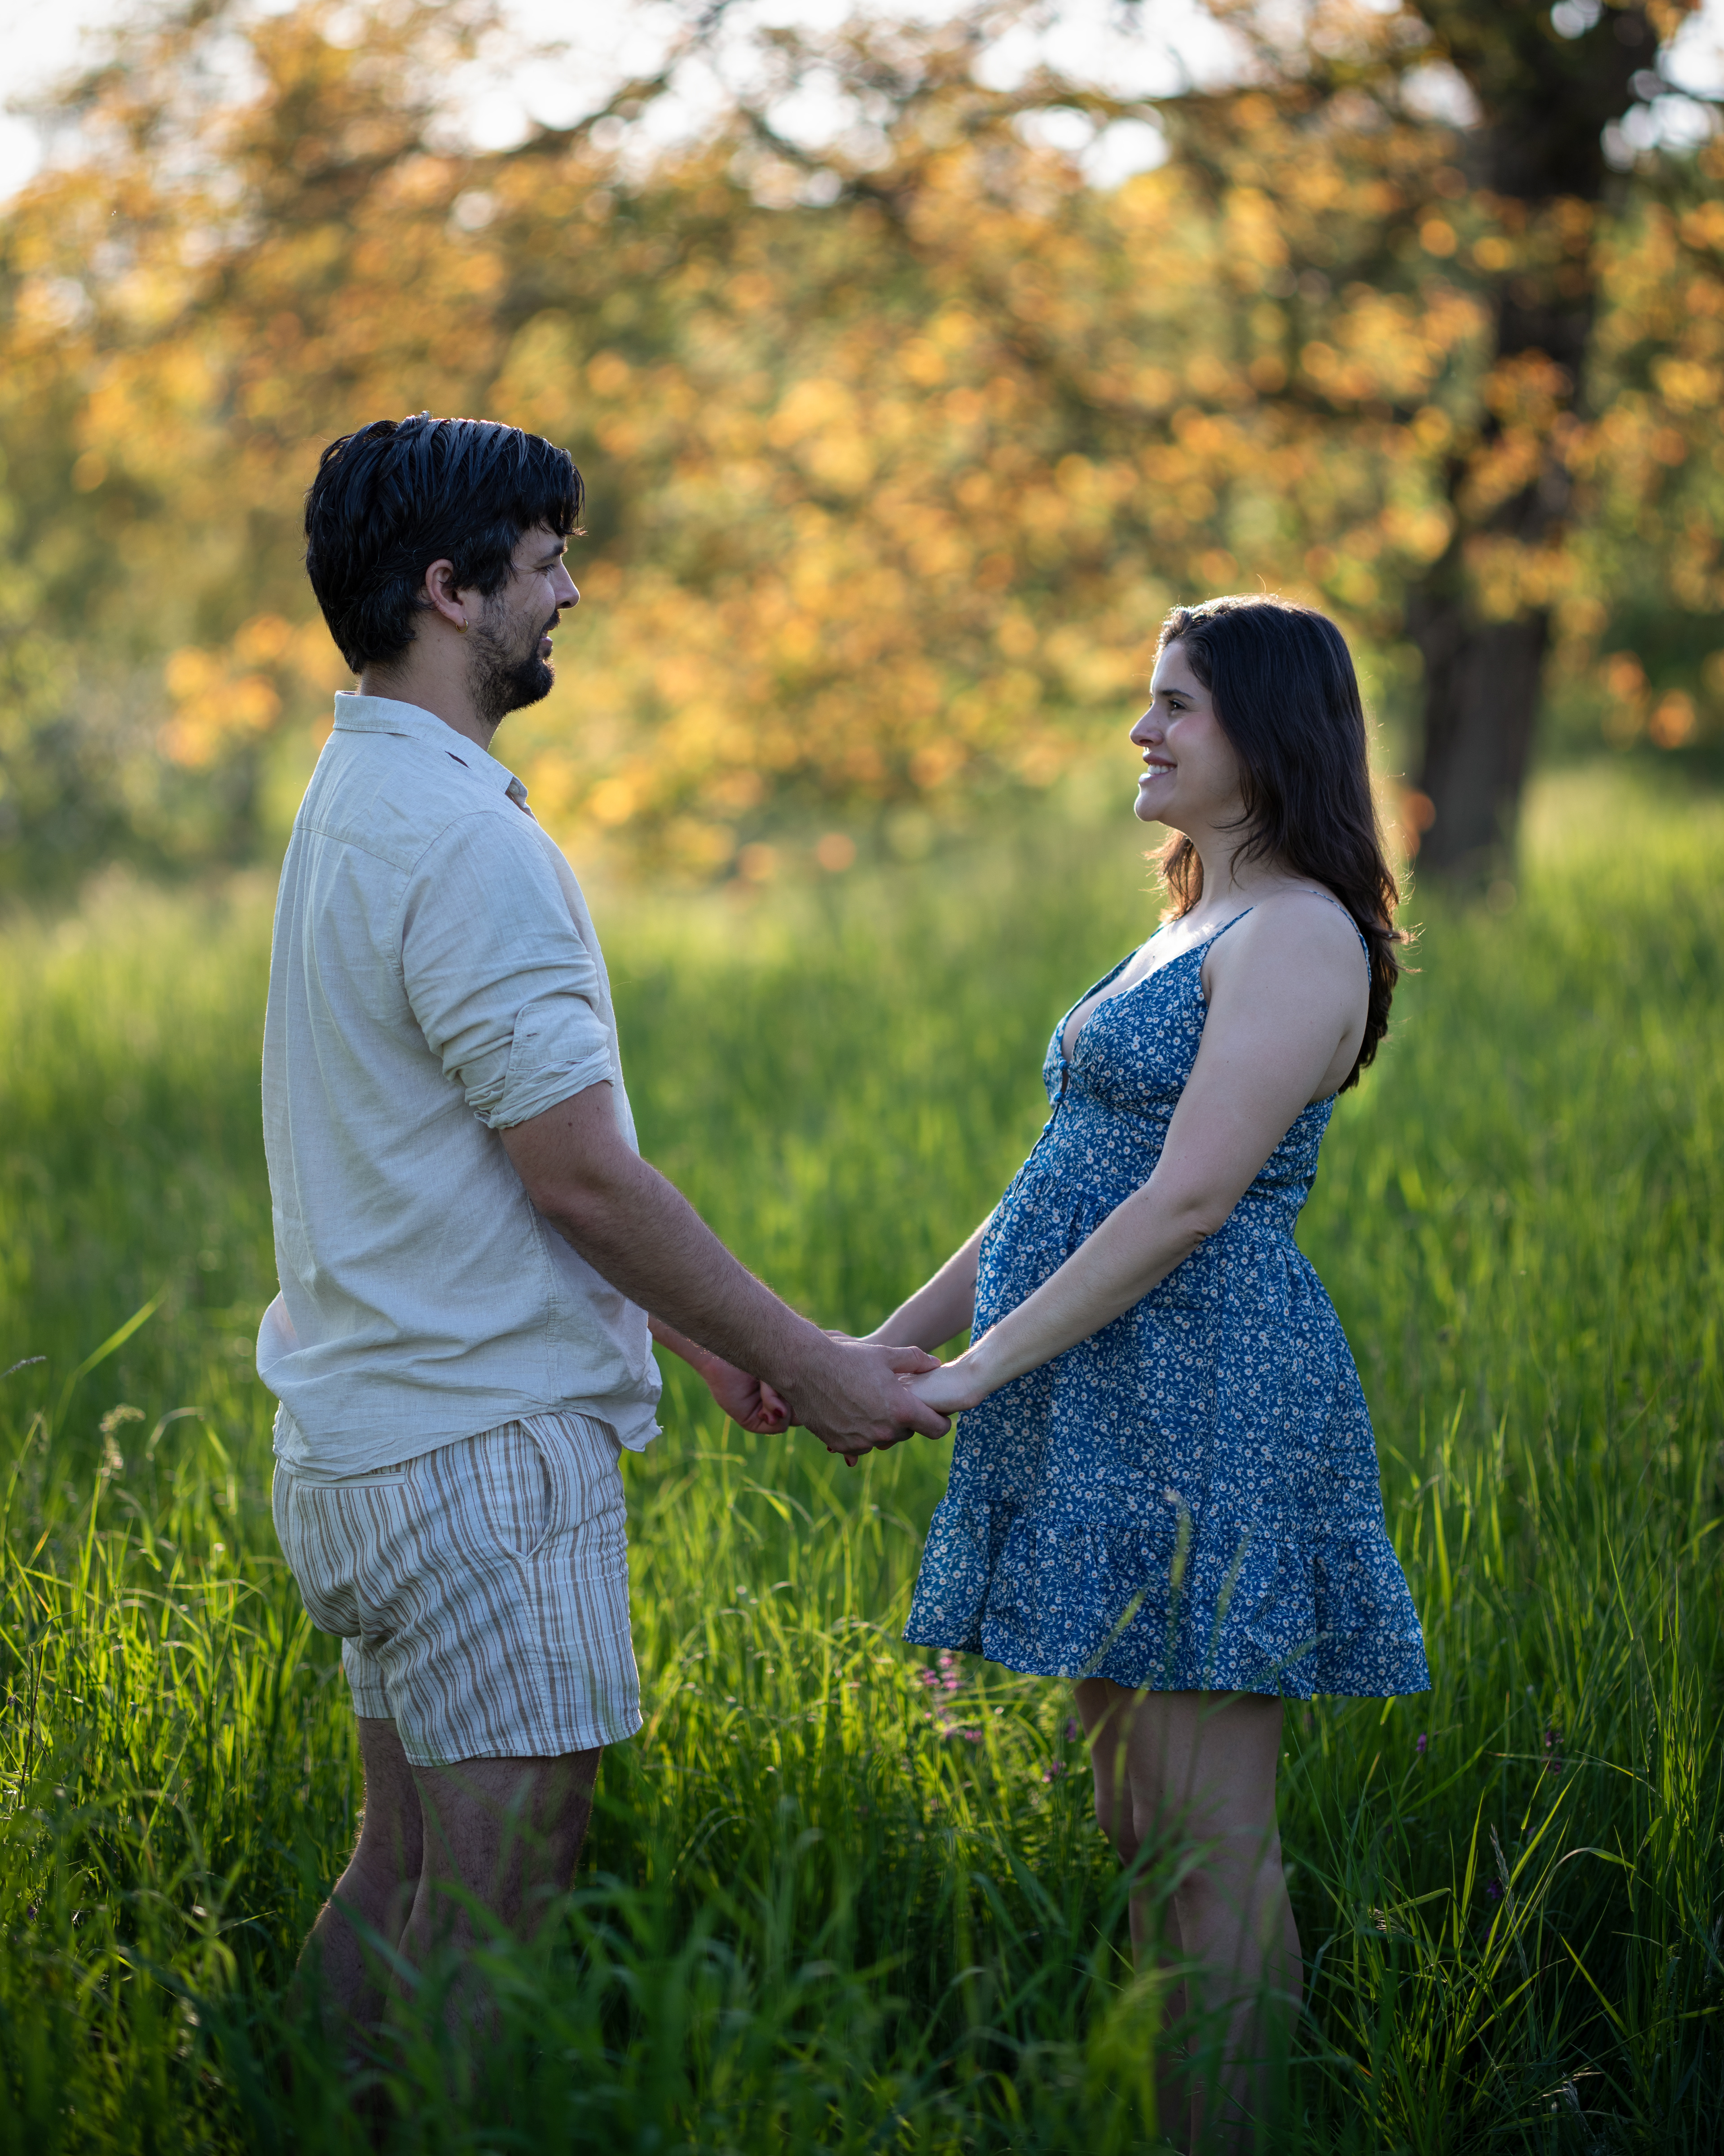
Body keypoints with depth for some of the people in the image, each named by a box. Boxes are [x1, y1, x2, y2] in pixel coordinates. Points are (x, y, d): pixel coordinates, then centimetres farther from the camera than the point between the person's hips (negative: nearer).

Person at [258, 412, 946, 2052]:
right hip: (485, 1443, -10)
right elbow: (581, 1176, -19)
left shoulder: (351, 809, 13)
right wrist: (811, 1368, -10)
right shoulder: (469, 843, -19)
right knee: (495, 1906, -4)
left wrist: (699, 1334, 21)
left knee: (404, 1867, 15)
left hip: (363, 1428, 10)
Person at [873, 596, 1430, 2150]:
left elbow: (1186, 1202, -19)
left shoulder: (1300, 937, -11)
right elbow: (1067, 1185, 22)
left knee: (1211, 1851, -5)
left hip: (1204, 1420, -10)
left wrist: (975, 1372, -17)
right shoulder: (1194, 931, 20)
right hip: (1108, 1431, 10)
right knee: (1130, 1829, 13)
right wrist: (891, 1343, 16)